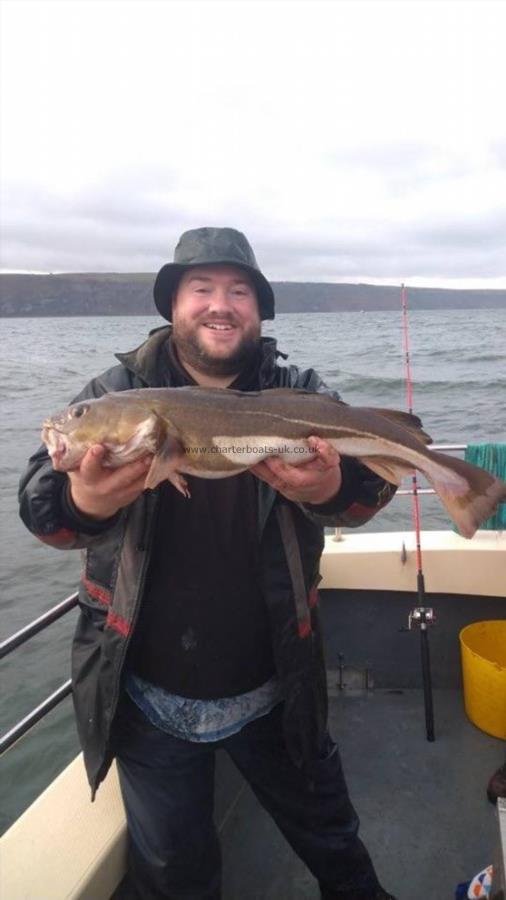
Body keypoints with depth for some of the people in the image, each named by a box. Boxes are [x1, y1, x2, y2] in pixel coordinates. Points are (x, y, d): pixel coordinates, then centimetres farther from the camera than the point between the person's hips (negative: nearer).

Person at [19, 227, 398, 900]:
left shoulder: (299, 394, -5)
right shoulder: (118, 391, -7)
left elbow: (370, 476, -19)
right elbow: (40, 500, -17)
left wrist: (332, 487, -43)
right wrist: (83, 500, -41)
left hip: (274, 691, 1)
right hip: (148, 698, 0)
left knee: (330, 838, 27)